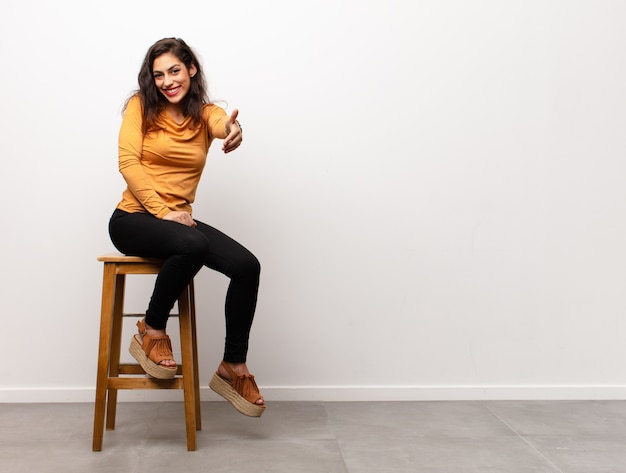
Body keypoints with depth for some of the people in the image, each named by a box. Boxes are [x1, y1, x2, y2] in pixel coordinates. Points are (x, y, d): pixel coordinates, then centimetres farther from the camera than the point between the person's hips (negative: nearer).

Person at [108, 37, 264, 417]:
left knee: (247, 266, -18)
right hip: (133, 218, -4)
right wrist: (162, 211, -19)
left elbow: (223, 124, -19)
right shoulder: (141, 106, 1)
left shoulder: (205, 113, 7)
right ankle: (151, 333, -12)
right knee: (194, 245, -36)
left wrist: (233, 129, -45)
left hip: (178, 218, 4)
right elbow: (129, 162, -9)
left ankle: (233, 369, -3)